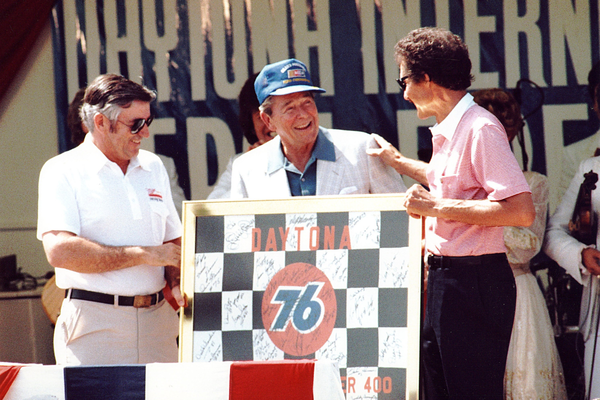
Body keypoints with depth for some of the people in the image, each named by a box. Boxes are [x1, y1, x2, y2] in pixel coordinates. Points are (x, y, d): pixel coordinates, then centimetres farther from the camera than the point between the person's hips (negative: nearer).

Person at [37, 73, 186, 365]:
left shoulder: (153, 168, 17)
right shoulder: (63, 172, -2)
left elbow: (173, 242, 22)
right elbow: (60, 251, -16)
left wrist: (174, 282, -1)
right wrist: (144, 254, -13)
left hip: (156, 320, 5)